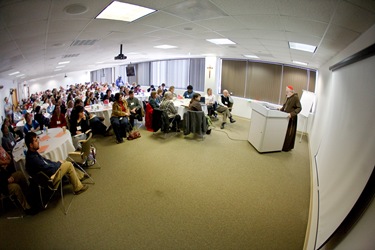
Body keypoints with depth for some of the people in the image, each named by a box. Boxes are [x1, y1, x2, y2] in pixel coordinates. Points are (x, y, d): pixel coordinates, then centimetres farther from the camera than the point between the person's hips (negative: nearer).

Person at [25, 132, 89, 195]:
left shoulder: (32, 153, -4)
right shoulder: (33, 159, -33)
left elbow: (44, 160, 13)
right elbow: (50, 170, -28)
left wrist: (56, 163, 3)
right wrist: (58, 163, -10)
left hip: (46, 172, 10)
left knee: (65, 163, 17)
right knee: (69, 165, -8)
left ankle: (80, 176, 31)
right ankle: (78, 188, 3)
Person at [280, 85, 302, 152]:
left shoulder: (295, 97, -14)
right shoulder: (288, 97, 10)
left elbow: (299, 108, -16)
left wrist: (292, 114, -26)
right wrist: (281, 109, 8)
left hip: (291, 118, -7)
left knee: (289, 133, 0)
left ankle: (286, 147, 10)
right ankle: (282, 145, 21)